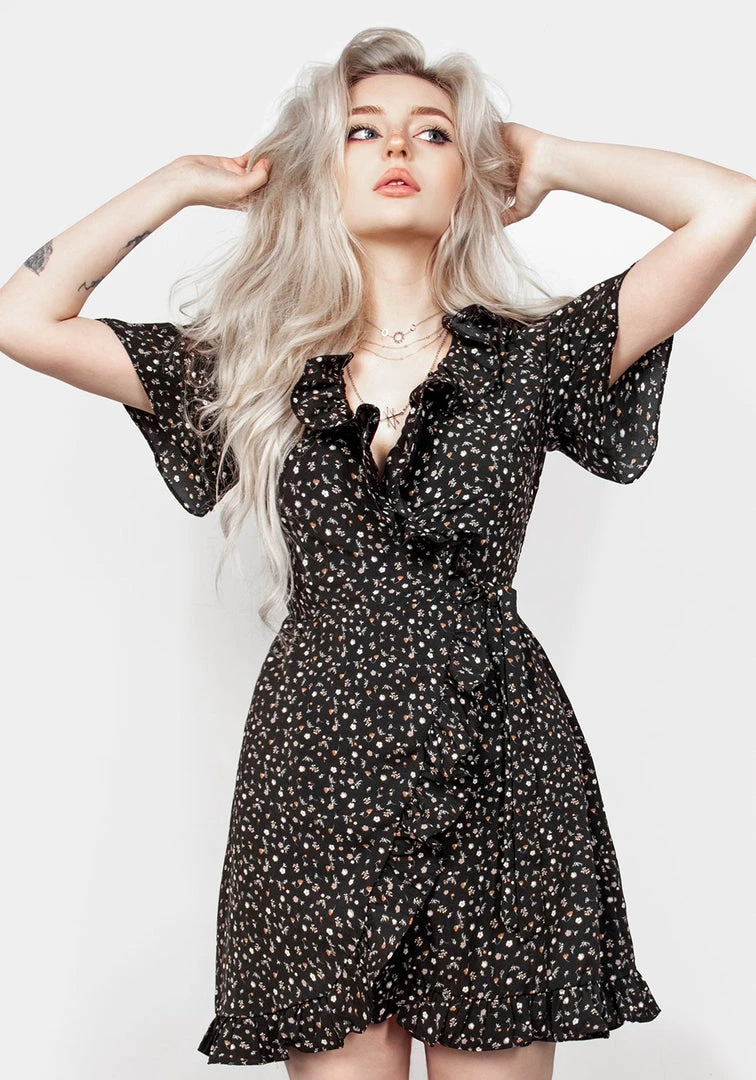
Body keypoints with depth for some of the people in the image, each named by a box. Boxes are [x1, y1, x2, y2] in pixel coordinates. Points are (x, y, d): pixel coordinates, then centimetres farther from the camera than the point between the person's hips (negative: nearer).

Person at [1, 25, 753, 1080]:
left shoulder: (533, 357, 3)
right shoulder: (254, 368, 8)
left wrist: (548, 159, 7)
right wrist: (187, 180, 10)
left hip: (497, 773, -1)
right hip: (316, 772, 1)